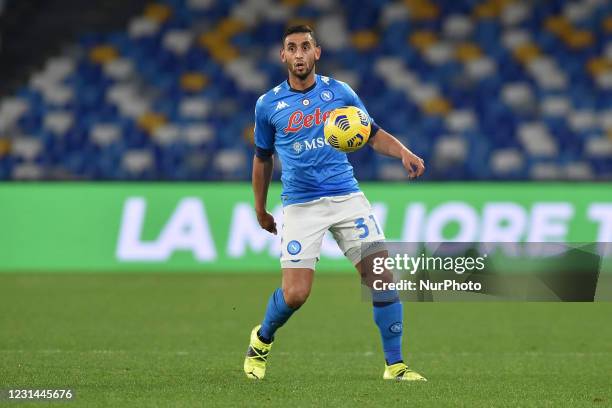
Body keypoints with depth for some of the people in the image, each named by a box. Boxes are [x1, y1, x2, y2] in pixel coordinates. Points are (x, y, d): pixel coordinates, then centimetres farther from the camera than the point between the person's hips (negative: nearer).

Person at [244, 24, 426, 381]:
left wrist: (403, 152, -8)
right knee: (295, 294, -10)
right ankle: (262, 340, 22)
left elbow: (373, 134, 12)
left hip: (347, 198, 1)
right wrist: (260, 209, 21)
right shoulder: (268, 104, 4)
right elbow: (263, 157, 17)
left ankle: (395, 365, 1)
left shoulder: (340, 92, 4)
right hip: (300, 206, -1)